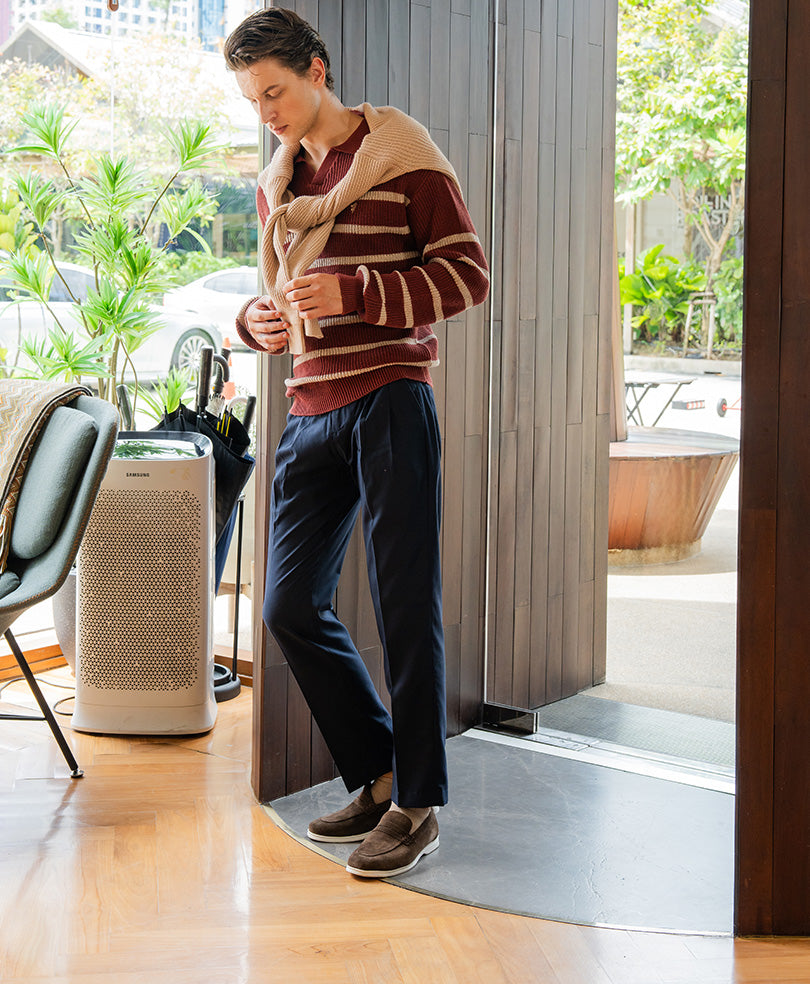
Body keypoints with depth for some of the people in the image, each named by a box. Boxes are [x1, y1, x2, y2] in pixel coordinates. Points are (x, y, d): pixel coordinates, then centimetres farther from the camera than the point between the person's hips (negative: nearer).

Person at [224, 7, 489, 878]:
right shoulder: (275, 184, 18)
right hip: (311, 412, 7)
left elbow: (468, 275, -7)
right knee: (291, 605, 5)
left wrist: (353, 293, -18)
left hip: (389, 404, -7)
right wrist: (258, 321, 2)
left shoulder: (402, 157, -2)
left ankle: (418, 806, 6)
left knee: (406, 609, -4)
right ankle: (377, 777, 21)